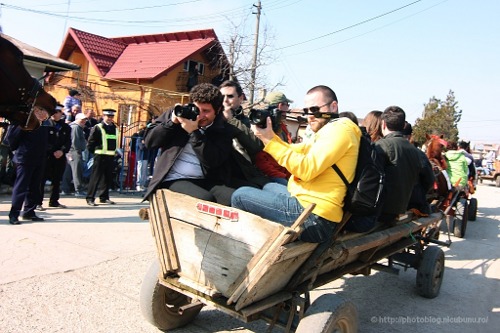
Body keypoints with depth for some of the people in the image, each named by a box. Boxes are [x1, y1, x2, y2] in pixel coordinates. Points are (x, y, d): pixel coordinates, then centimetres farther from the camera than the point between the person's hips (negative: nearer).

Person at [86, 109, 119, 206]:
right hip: (100, 156, -6)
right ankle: (90, 198, 1)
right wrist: (94, 152, -2)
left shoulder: (115, 129, 13)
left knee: (108, 178, 11)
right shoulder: (97, 128, -5)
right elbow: (90, 143, -5)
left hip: (111, 157, 6)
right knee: (96, 177, -4)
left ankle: (104, 197, 22)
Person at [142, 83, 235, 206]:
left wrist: (194, 132, -14)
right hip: (174, 180, -1)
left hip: (205, 181, 2)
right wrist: (172, 122, -6)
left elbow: (213, 161, -10)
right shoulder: (178, 113, 10)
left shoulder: (222, 130, 7)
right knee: (206, 200, -32)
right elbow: (149, 141, 7)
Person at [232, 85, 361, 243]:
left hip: (314, 218, -11)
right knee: (269, 187, 33)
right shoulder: (328, 131, 18)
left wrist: (270, 141, -19)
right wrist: (269, 135, 3)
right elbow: (294, 152, 17)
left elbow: (307, 169, -25)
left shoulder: (340, 129, -14)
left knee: (240, 195, -3)